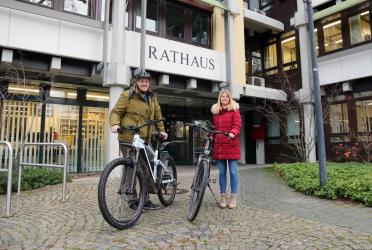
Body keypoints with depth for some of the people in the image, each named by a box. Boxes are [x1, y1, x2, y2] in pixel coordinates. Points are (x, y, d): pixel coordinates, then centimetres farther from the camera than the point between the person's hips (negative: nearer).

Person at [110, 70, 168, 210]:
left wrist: (161, 130, 15)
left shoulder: (152, 97, 16)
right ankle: (133, 201, 12)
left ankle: (145, 199, 22)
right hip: (129, 138, -6)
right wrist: (115, 124, -22)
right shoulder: (127, 95, -2)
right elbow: (116, 112, -4)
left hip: (145, 139, 6)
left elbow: (157, 115, 21)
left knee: (147, 168, 9)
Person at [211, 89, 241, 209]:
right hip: (219, 146, 4)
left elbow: (237, 125, -9)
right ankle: (223, 197, 17)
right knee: (222, 172, 8)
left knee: (233, 172, 1)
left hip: (231, 145, -4)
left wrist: (233, 133, -27)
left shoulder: (234, 110, 3)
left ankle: (234, 197, 12)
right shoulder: (215, 111, 16)